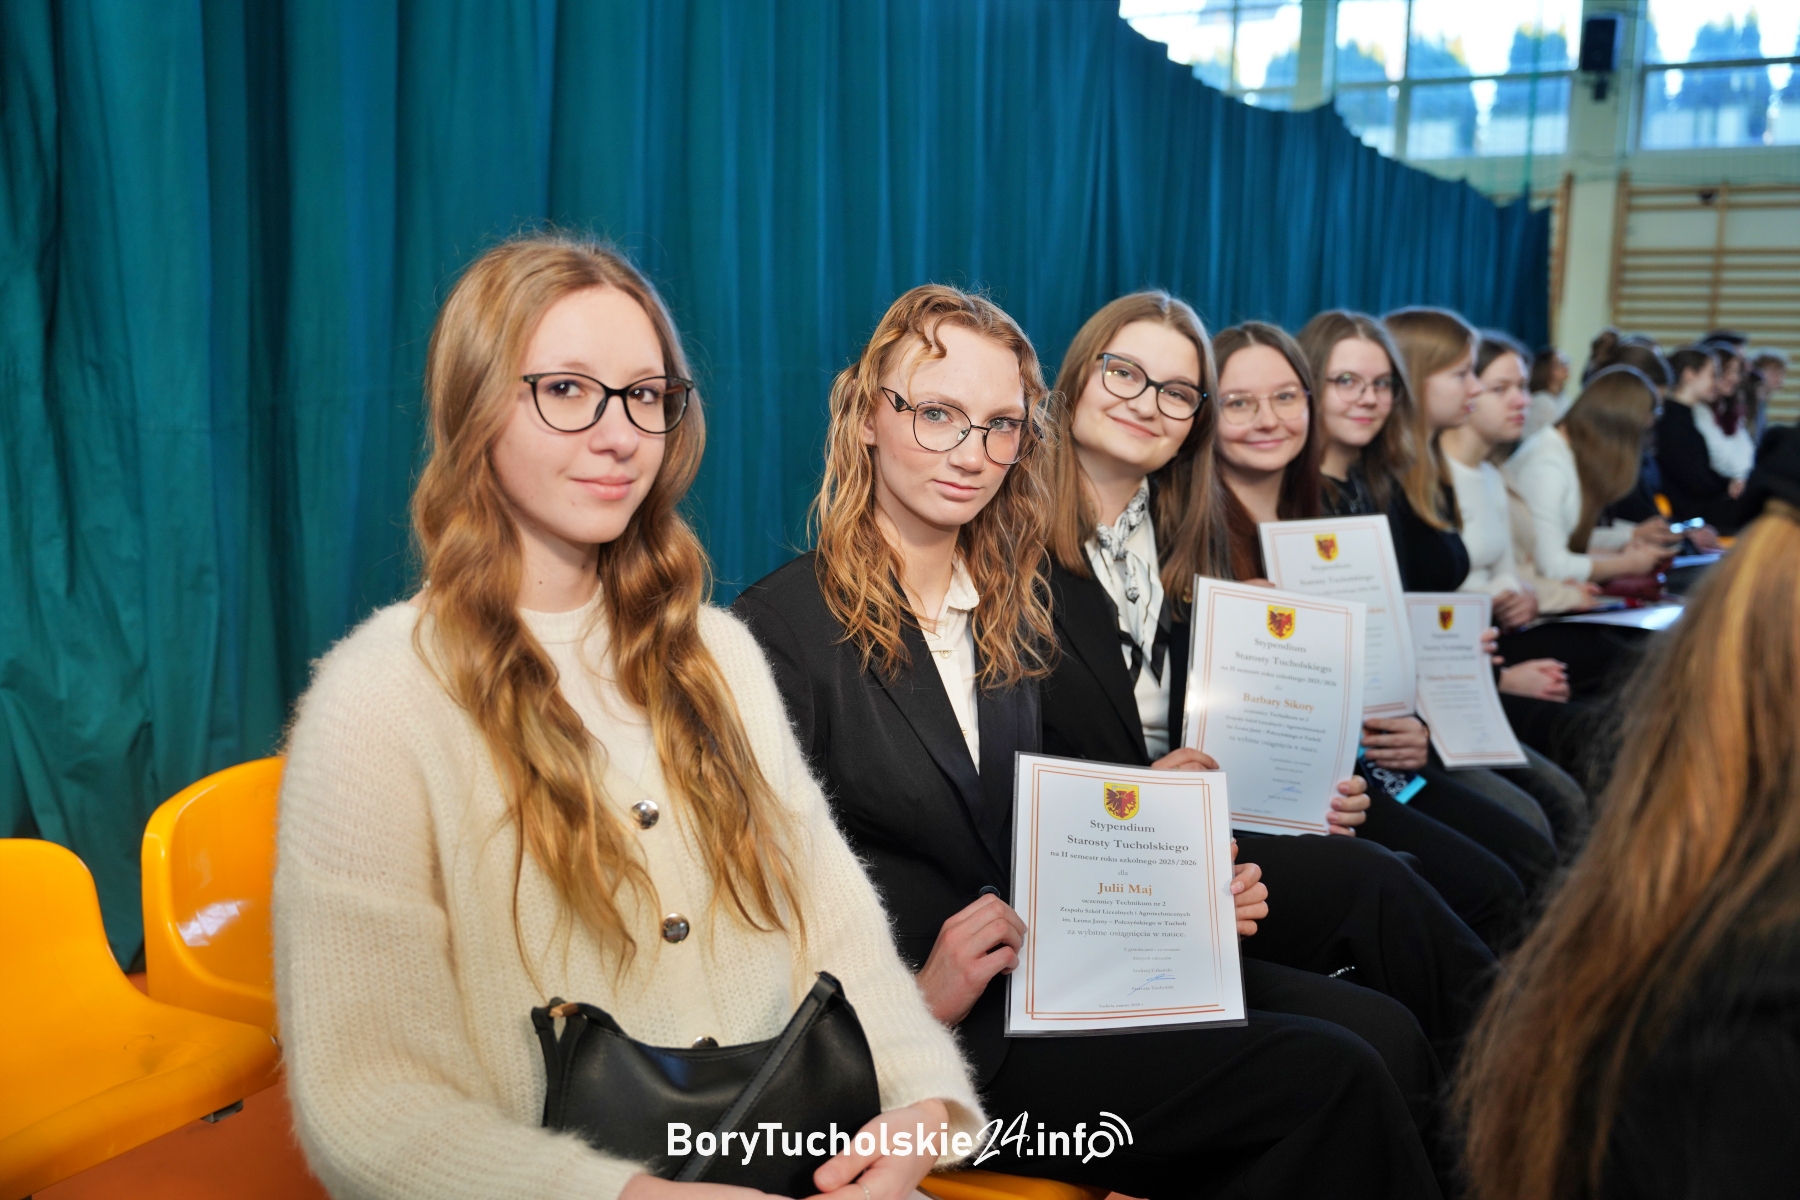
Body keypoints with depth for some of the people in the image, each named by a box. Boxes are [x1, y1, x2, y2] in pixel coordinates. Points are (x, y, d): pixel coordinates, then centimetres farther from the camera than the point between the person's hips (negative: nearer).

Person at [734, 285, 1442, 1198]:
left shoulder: (1009, 610, 12)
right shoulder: (784, 626, -10)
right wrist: (917, 997, -19)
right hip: (939, 1042, -6)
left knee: (1378, 1027, -15)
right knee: (1328, 1082, -19)